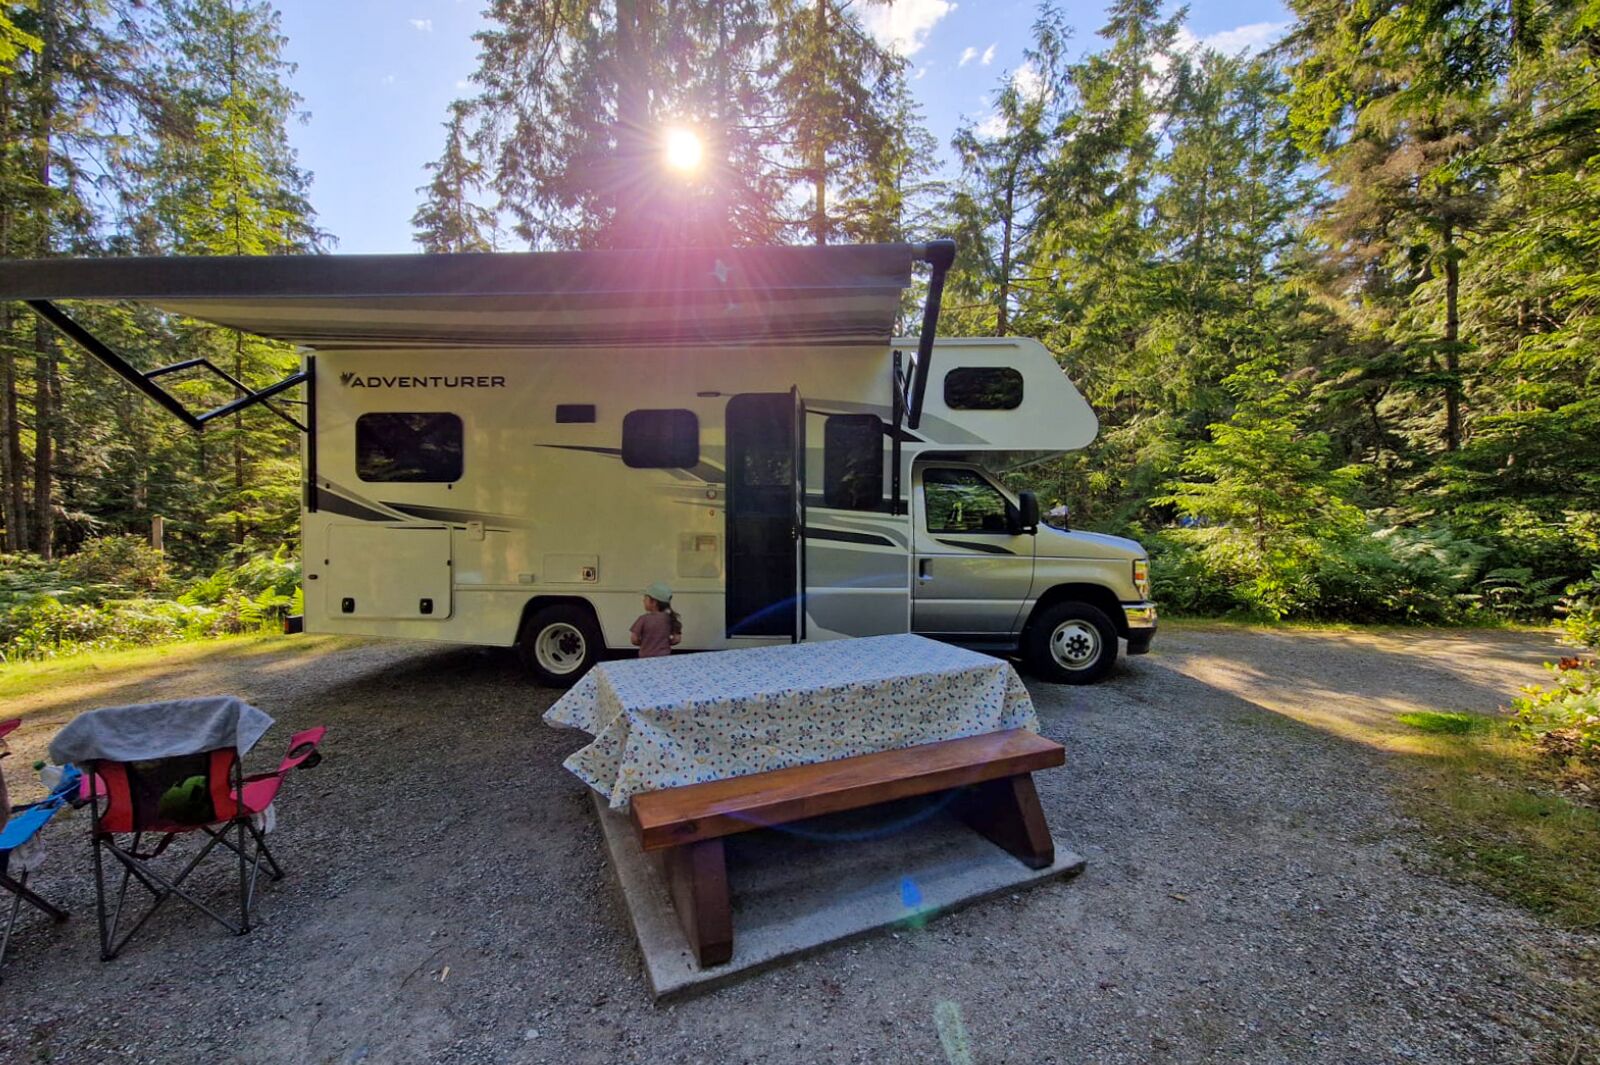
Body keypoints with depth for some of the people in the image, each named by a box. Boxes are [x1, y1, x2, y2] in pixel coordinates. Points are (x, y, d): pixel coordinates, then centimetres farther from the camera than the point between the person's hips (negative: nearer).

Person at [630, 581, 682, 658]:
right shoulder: (670, 618, -1)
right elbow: (677, 639, -1)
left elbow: (634, 640, -10)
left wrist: (645, 643, 9)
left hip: (647, 658, -3)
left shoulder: (644, 619, -12)